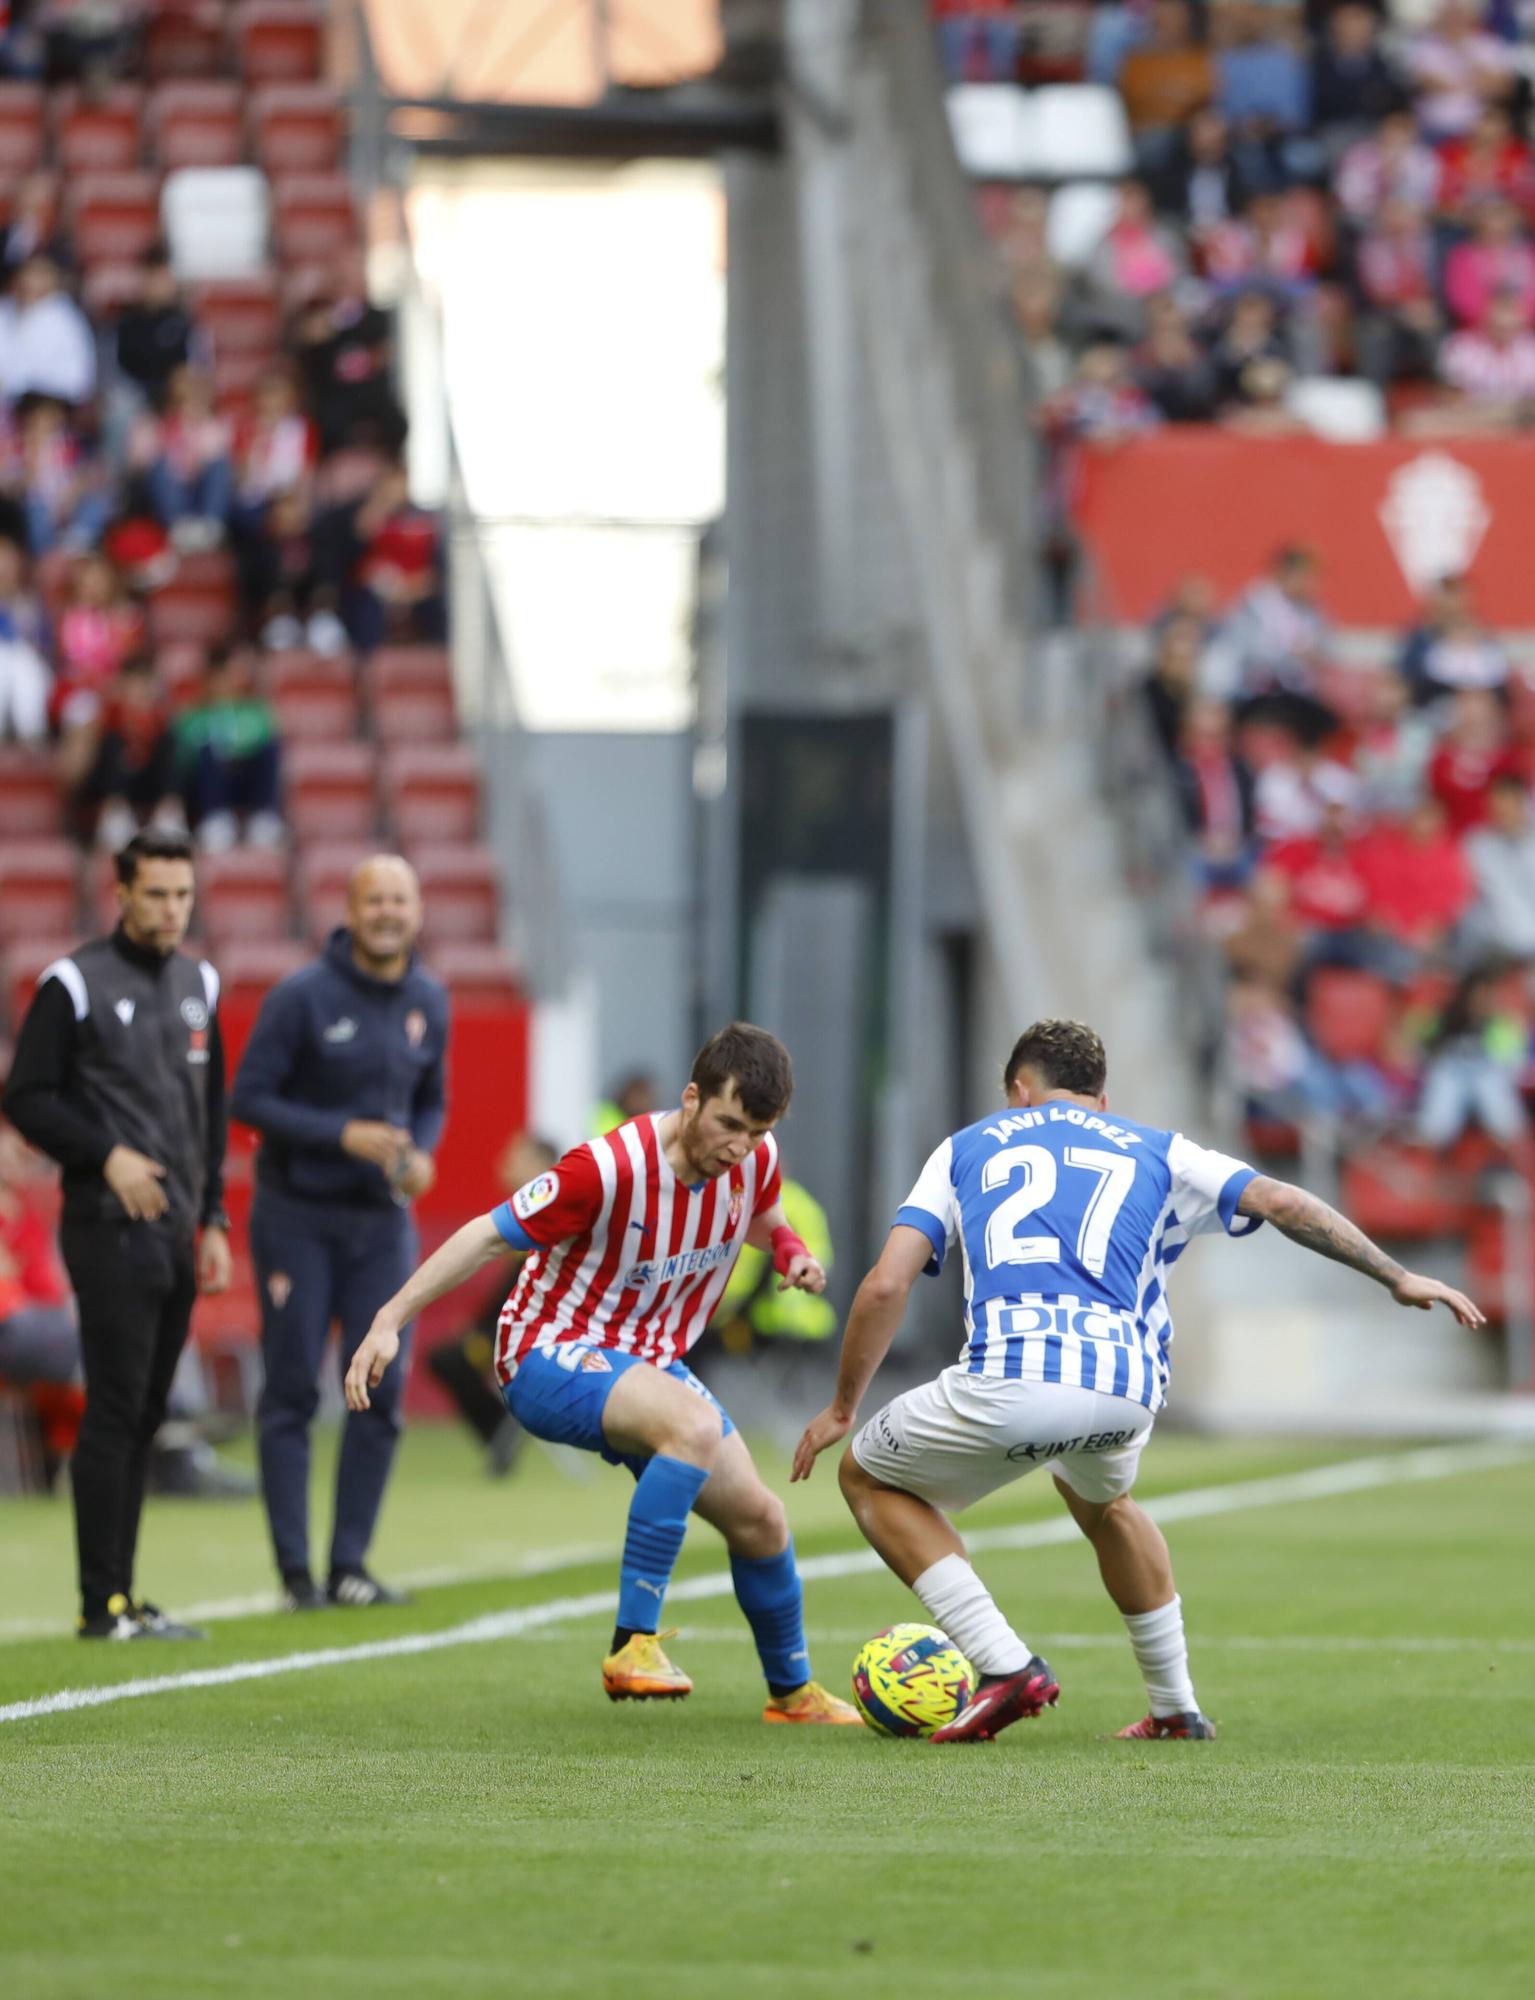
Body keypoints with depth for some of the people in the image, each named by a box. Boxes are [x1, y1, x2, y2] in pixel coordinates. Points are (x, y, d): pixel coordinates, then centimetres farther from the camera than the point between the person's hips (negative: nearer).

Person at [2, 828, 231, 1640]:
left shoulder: (198, 984, 15)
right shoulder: (75, 985, -5)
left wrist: (213, 1219, 16)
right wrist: (107, 1156, -17)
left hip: (176, 1234, 7)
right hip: (111, 1230, -7)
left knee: (144, 1417, 8)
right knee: (114, 1413, -8)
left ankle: (121, 1596, 13)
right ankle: (102, 1603, -6)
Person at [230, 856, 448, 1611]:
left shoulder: (427, 1003, 4)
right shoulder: (302, 997, -12)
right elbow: (249, 1097, -12)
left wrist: (421, 1154, -5)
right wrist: (344, 1136, -20)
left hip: (381, 1218, 5)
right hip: (298, 1217, -5)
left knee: (380, 1393, 1)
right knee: (291, 1392, -2)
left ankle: (350, 1564, 9)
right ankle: (295, 1571, 1)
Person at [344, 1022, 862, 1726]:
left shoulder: (756, 1160, -7)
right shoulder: (610, 1166, -27)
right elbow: (489, 1235, -20)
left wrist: (789, 1251, -4)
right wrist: (391, 1319, -24)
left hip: (649, 1363, 7)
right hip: (551, 1354, -7)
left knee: (758, 1521, 5)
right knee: (696, 1425, -35)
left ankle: (792, 1691, 31)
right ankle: (633, 1645, -32)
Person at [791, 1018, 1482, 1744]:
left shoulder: (968, 1148, 24)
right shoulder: (1155, 1152, 26)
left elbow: (886, 1285, 14)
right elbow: (1284, 1203, 17)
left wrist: (842, 1407, 24)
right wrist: (1397, 1278, 23)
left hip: (1008, 1381, -3)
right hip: (1127, 1388, 3)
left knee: (870, 1479, 24)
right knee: (1101, 1501, 39)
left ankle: (1005, 1666, 8)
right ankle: (1176, 1708, 38)